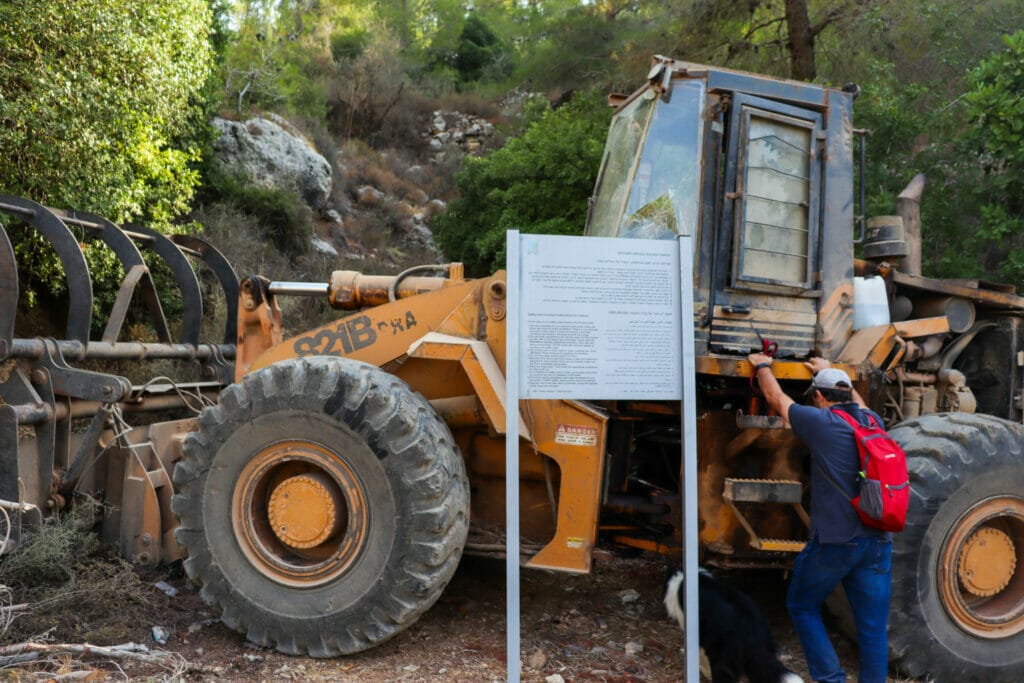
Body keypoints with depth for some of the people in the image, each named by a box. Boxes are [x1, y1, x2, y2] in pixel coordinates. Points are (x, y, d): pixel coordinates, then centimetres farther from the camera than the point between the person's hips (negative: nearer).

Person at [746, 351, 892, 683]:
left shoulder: (820, 422, -6)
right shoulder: (872, 421, 9)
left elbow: (775, 398, 10)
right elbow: (857, 402, 34)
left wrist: (762, 366, 28)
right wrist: (831, 372, 48)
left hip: (834, 541, -5)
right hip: (878, 541, 5)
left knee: (802, 607, 15)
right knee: (873, 629, 9)